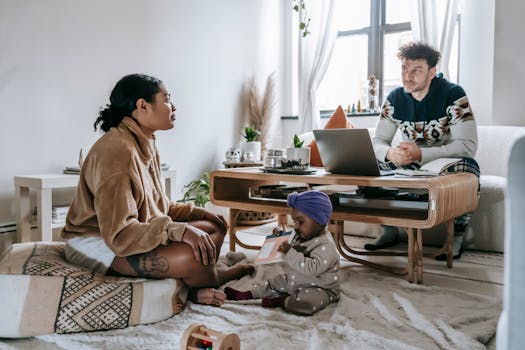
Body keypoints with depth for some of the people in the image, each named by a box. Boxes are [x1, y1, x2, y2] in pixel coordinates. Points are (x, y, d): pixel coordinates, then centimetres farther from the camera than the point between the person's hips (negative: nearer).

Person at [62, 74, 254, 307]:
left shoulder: (145, 145, 7)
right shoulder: (117, 150, -25)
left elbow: (158, 205, 16)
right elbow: (119, 235, -30)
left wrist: (198, 213, 6)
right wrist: (178, 230, -33)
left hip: (136, 233, 11)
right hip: (99, 243, -11)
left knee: (214, 225, 11)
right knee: (192, 256, -30)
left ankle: (197, 287, -8)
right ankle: (215, 280, 5)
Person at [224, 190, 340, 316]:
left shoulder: (326, 246, -25)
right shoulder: (300, 237, 4)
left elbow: (312, 268, -38)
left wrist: (290, 253, -34)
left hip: (319, 288, -9)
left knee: (306, 302, -37)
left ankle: (281, 301, -14)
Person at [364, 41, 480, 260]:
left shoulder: (453, 94, -18)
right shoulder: (395, 99, -4)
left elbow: (468, 146, -26)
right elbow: (377, 141, -6)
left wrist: (420, 154, -39)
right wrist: (389, 153, -32)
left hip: (448, 163, -4)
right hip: (411, 167, 4)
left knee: (467, 168, -37)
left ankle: (457, 236, -16)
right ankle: (389, 230, -2)